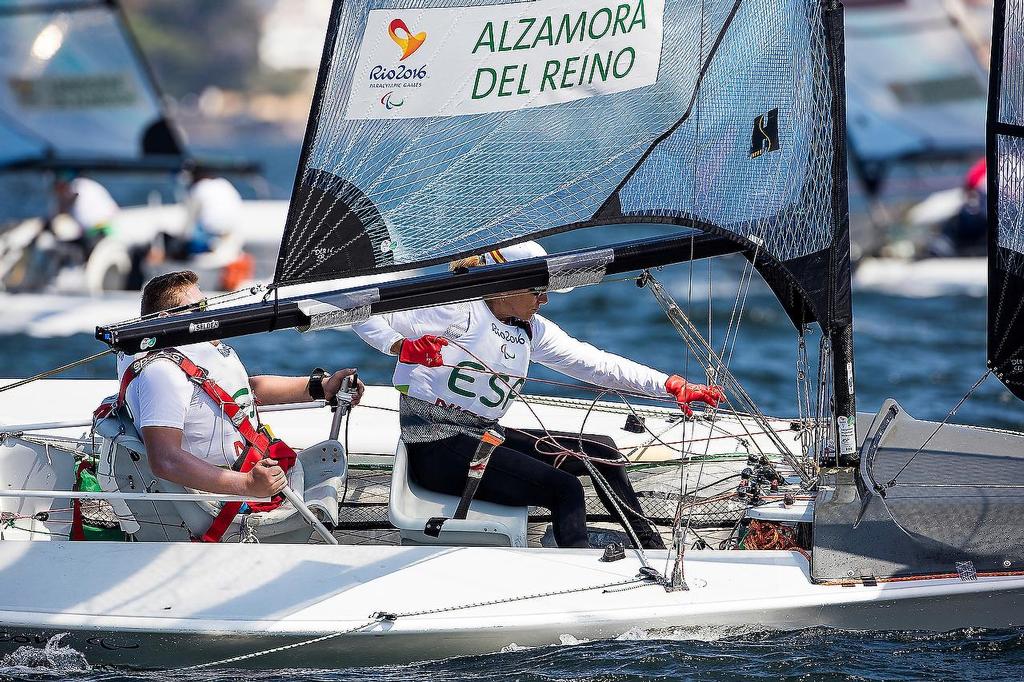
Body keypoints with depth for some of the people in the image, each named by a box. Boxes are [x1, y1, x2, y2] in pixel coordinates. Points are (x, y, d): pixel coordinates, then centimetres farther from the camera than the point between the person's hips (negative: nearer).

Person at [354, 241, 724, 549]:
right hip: (437, 446, -9)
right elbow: (369, 316, -12)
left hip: (484, 437, 9)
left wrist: (673, 386, 1)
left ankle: (653, 551, 15)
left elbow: (595, 363, 8)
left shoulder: (531, 330, 12)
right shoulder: (460, 310, -11)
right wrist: (403, 347, -33)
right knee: (565, 489, -22)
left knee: (601, 450, 8)